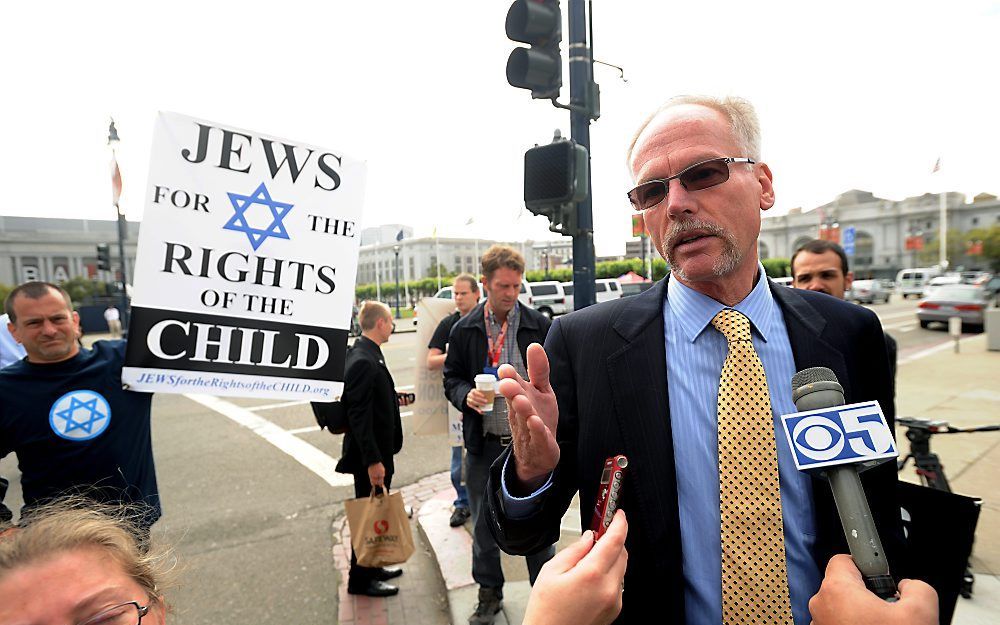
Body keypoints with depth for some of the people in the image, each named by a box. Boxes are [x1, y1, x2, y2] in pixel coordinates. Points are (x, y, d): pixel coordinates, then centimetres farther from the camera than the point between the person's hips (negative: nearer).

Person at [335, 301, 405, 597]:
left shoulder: (366, 355, 7)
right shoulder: (363, 362, -24)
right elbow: (359, 415, -25)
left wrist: (394, 398, 18)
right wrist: (373, 461, -24)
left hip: (377, 451, 10)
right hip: (370, 455, -10)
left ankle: (371, 567, 39)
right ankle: (360, 579, 24)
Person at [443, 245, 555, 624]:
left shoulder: (540, 326, -4)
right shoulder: (465, 330, -1)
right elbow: (451, 378, 6)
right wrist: (466, 395, -15)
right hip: (484, 444, 2)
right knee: (483, 526, 16)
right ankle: (489, 593, 38)